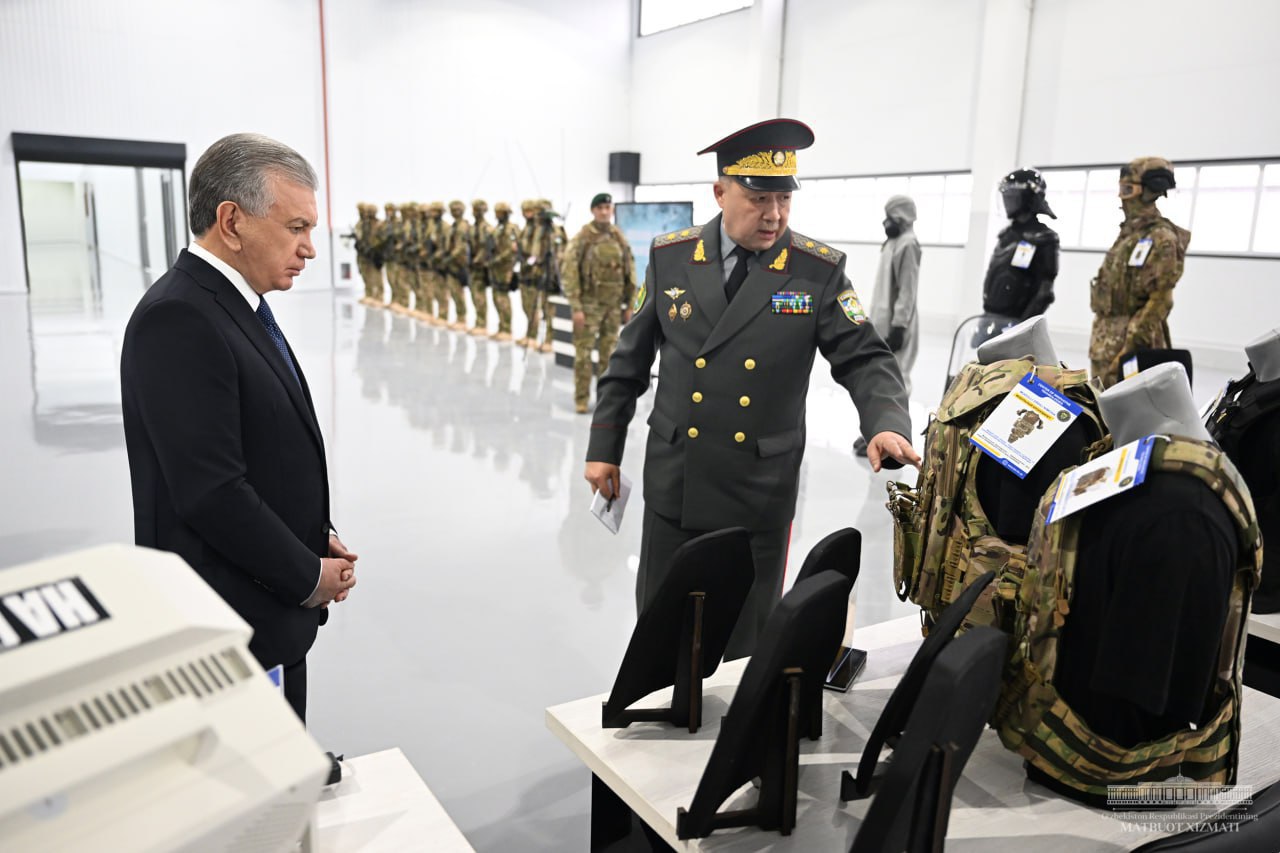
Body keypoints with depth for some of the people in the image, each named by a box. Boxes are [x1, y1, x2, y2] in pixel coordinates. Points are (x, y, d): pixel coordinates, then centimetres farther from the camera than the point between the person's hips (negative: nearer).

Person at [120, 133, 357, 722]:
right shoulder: (177, 319, -21)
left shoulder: (235, 307, 10)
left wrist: (318, 538, 3)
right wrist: (307, 577, -14)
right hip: (230, 628, -9)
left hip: (273, 613, 9)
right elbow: (210, 491, -25)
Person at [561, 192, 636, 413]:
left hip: (613, 305, 4)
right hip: (589, 303, -4)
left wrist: (629, 305, 8)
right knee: (583, 352, -1)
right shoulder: (582, 238, -7)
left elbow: (630, 272, 11)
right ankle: (581, 399, 8)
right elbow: (569, 273, -11)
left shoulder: (619, 238, 6)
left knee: (610, 354, 8)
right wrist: (576, 308, -15)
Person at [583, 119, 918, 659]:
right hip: (675, 485, 2)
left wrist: (886, 423, -26)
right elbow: (630, 360, 6)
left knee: (744, 642, 11)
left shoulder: (819, 271, -5)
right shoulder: (670, 257, 0)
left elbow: (864, 359, -6)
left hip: (760, 494, -1)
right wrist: (604, 447, 8)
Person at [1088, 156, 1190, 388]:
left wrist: (1130, 345, -22)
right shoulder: (1128, 232, 15)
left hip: (1131, 337, -9)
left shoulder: (1161, 239, -13)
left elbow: (1159, 302, -18)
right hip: (1105, 339, 9)